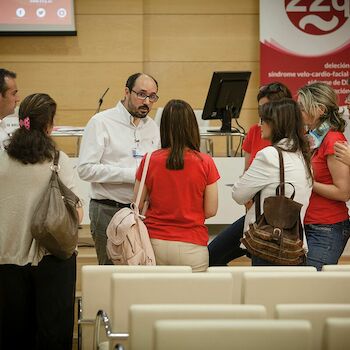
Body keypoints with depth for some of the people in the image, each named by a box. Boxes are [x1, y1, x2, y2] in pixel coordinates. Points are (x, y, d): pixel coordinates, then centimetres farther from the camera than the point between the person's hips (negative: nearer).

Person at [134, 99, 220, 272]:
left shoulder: (150, 161, -4)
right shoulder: (205, 163, -7)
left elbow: (137, 205, 5)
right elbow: (210, 211, -1)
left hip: (155, 244, 1)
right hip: (191, 247, -1)